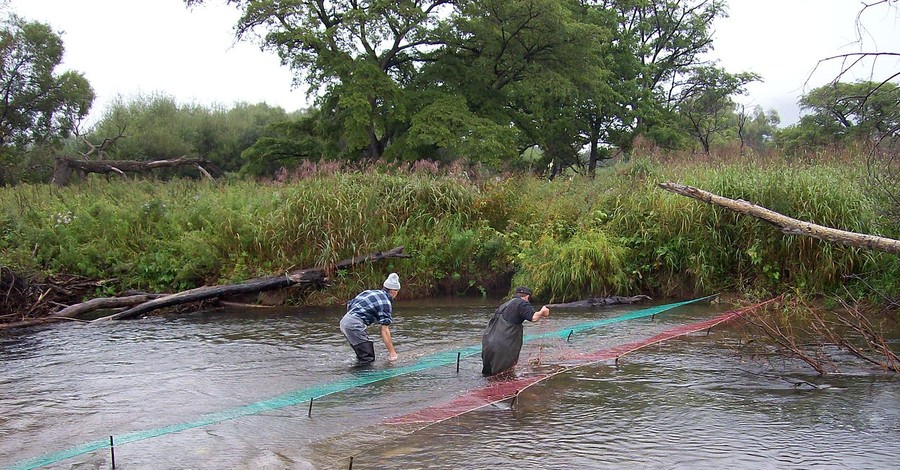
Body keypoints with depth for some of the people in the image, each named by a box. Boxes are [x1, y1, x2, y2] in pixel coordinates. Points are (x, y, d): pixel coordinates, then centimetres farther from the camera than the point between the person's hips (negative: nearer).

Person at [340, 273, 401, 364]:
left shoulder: (371, 292, 19)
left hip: (344, 320, 9)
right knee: (368, 359, -6)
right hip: (354, 324, -9)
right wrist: (392, 351, -2)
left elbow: (349, 305, 22)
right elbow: (384, 330, -7)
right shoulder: (385, 303, -4)